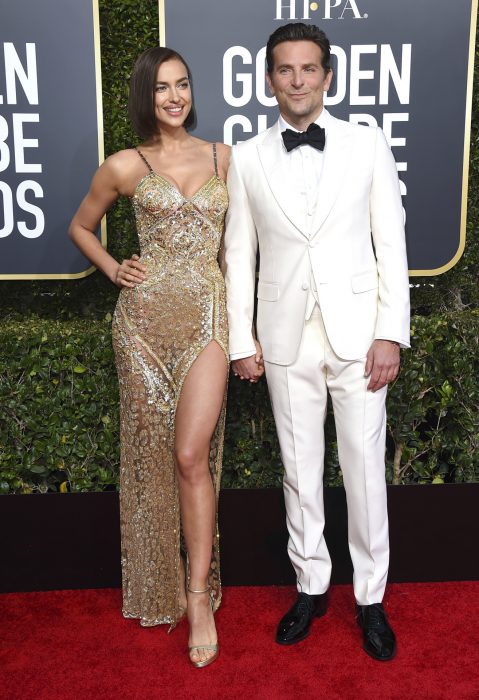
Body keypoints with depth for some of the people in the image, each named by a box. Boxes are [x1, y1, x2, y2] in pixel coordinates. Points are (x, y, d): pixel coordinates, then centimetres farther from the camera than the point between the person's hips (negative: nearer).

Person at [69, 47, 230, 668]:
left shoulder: (223, 158, 10)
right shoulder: (124, 167, 5)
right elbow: (81, 227, 20)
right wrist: (114, 270, 4)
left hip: (207, 313, 0)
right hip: (145, 315, 0)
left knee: (190, 454, -10)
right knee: (151, 451, 7)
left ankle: (199, 593, 7)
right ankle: (162, 587, 26)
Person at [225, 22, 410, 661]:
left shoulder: (368, 145, 0)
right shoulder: (247, 159, 3)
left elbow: (391, 245, 0)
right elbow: (239, 254, 6)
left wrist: (391, 333, -6)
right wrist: (241, 340, 2)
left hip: (357, 333, -1)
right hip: (286, 337, 1)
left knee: (365, 470, 6)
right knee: (299, 470, 12)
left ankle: (370, 597, 26)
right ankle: (311, 586, 31)